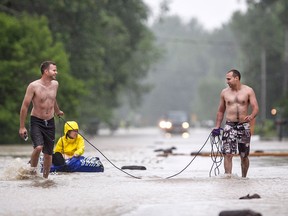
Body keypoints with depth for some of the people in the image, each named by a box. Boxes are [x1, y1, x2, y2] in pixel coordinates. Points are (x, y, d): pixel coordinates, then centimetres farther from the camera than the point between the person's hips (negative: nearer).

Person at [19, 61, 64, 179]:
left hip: (50, 122, 5)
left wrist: (57, 111, 43)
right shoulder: (33, 86, -14)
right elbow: (25, 106, -10)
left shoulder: (55, 84, 3)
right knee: (39, 147, -26)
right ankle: (32, 171, -5)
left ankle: (45, 178, 21)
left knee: (48, 154, 6)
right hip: (36, 121, -5)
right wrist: (22, 127, -11)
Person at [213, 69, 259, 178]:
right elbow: (221, 111, 16)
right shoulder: (224, 92, 7)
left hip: (244, 126, -1)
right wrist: (217, 127, 11)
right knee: (228, 154, -13)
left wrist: (251, 116, -27)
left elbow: (255, 108, -5)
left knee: (244, 156, 7)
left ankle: (243, 178, 21)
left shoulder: (248, 91, 1)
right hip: (229, 125, 1)